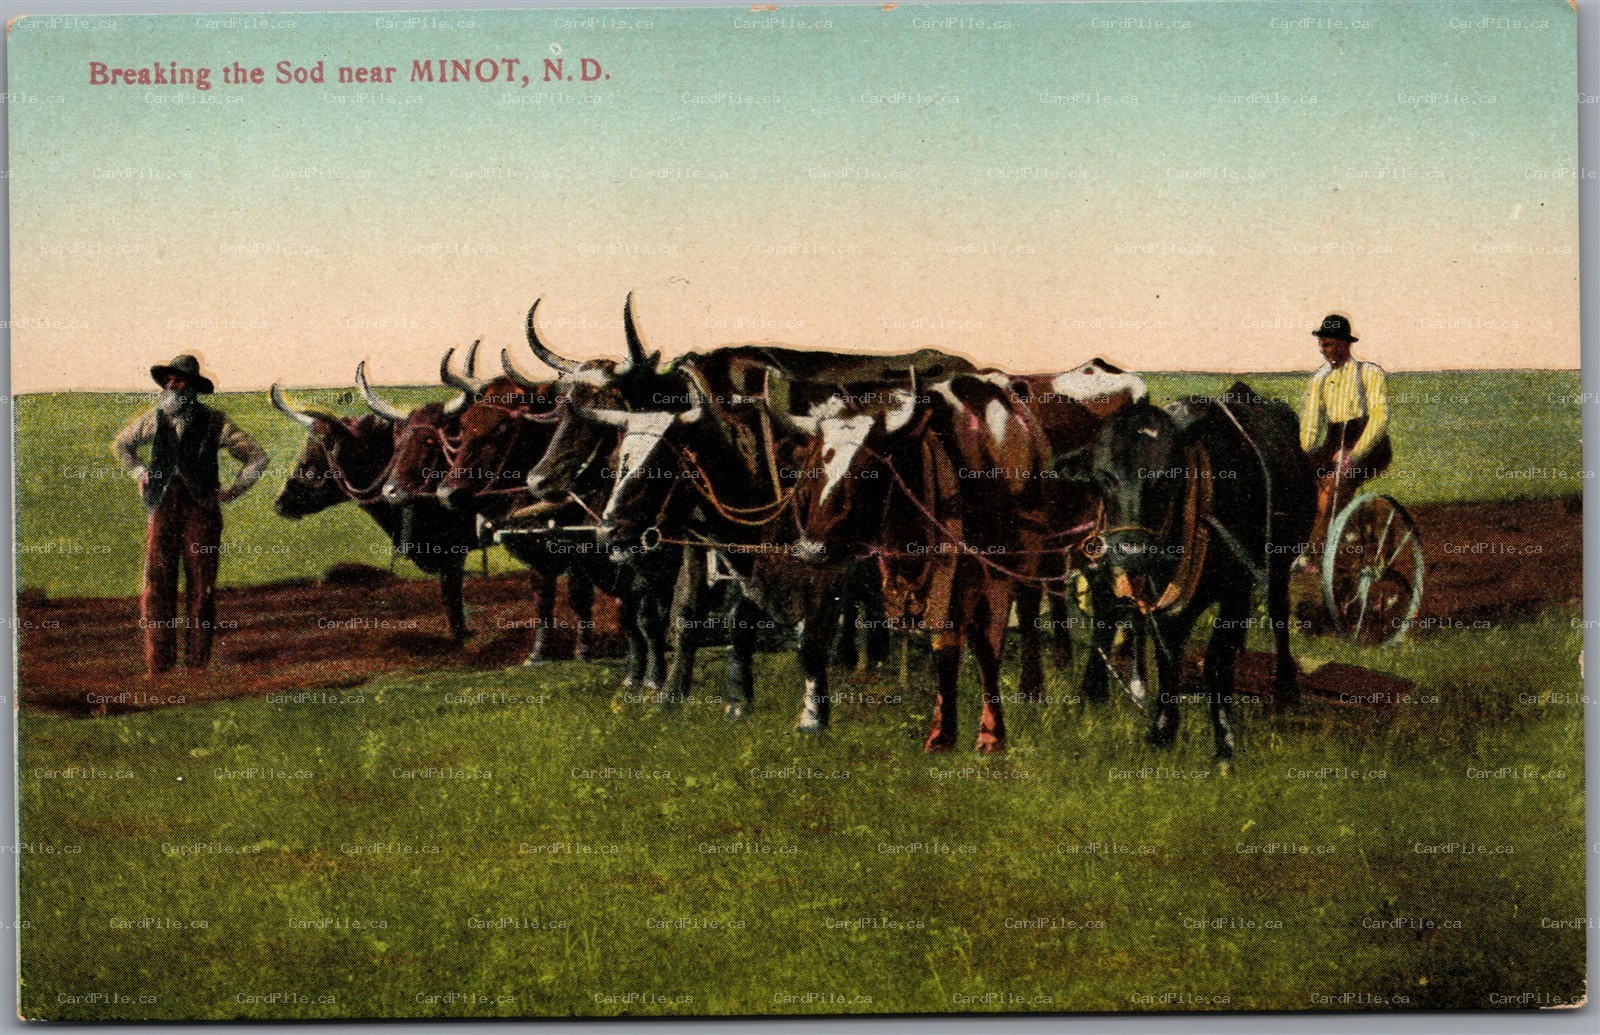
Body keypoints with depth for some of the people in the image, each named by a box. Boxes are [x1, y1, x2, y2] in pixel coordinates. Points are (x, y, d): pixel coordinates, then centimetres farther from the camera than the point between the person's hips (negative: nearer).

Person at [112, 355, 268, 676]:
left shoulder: (213, 423, 1)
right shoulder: (153, 419, 9)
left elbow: (257, 457, 7)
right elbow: (121, 444, 30)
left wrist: (232, 491, 3)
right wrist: (140, 473, 19)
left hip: (201, 509, -2)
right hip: (163, 508, 2)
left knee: (201, 586, 0)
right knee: (156, 582, -5)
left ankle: (198, 661, 7)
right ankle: (158, 662, -1)